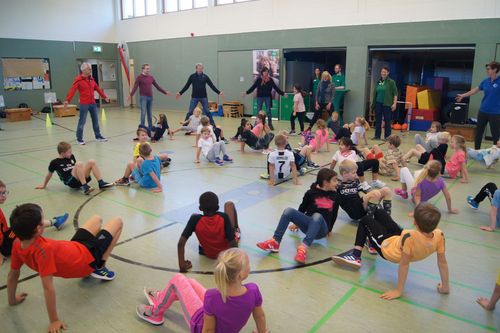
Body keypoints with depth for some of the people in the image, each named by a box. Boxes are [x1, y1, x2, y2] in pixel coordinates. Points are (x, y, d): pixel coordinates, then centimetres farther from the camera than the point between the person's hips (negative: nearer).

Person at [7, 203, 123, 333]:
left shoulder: (18, 244, -17)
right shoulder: (43, 249, -42)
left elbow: (12, 275, -2)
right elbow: (48, 288, -39)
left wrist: (13, 299, 16)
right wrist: (54, 321, -31)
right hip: (88, 257, -7)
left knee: (97, 219, 26)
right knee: (117, 222, 4)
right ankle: (99, 268, 6)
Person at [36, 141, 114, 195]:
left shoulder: (71, 157, 16)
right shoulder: (54, 163, 1)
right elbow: (49, 174, 13)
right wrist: (44, 185, 23)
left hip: (79, 179, 6)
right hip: (70, 182, -6)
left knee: (91, 162, -12)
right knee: (79, 163, -30)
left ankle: (101, 183, -17)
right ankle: (85, 187, -36)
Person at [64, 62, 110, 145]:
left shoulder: (91, 79, 10)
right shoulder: (78, 80, -9)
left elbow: (98, 88, 19)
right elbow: (72, 90, -18)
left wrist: (104, 97, 21)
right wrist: (67, 100, -28)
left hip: (93, 103, 6)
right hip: (84, 104, -6)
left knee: (96, 120, 12)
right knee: (82, 121, -1)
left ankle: (98, 136, 24)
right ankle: (79, 139, 9)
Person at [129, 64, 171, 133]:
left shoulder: (151, 77, 11)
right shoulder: (139, 77, -4)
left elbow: (157, 86, 19)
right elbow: (135, 87, -14)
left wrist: (165, 92, 19)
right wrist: (131, 95, -29)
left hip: (150, 97, 5)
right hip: (143, 97, -5)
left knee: (150, 114, 9)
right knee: (143, 113, -9)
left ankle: (150, 128, 16)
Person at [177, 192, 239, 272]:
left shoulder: (195, 219, -29)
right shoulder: (223, 217, -31)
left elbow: (181, 243, -31)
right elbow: (233, 243, -32)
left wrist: (182, 264, -26)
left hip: (208, 254, 1)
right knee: (229, 204, 11)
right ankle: (237, 230, 38)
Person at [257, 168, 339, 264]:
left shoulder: (334, 196, 7)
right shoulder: (311, 192, 3)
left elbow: (334, 214, 16)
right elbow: (302, 208, 15)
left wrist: (329, 229, 19)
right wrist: (297, 221, 22)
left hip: (321, 229, -1)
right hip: (307, 223, 1)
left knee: (317, 216, -37)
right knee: (288, 211, -24)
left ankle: (303, 248, -51)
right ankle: (275, 242, -26)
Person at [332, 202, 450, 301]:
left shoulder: (410, 237, -44)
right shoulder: (439, 236, -28)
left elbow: (404, 264, -35)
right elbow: (443, 263, -18)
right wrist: (445, 286, -2)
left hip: (386, 247, -6)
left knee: (365, 220, 15)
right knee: (379, 212, 23)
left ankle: (356, 255, 8)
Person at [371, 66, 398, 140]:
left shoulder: (391, 82, -2)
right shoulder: (378, 82, 11)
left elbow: (395, 93, -5)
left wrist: (394, 104, -12)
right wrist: (373, 103, 14)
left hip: (387, 104, -5)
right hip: (378, 103, 5)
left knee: (387, 121, 1)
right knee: (378, 120, 7)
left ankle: (387, 136, 7)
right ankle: (377, 136, 14)